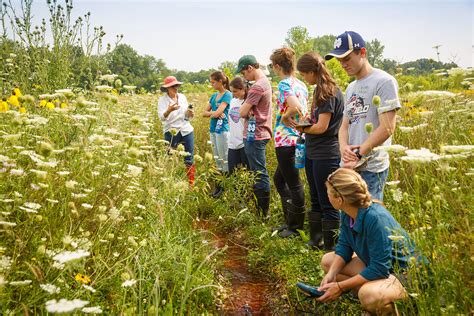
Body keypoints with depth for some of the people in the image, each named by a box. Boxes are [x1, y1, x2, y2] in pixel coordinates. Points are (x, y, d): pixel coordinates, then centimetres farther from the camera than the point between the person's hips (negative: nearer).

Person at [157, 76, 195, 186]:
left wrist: (190, 114, -11)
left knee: (189, 159, 5)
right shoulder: (162, 99, -6)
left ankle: (191, 183, 15)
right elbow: (162, 117, -20)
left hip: (187, 131, 4)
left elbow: (186, 116, 12)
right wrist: (169, 110, -40)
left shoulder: (182, 97, 7)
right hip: (171, 133, -4)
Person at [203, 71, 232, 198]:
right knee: (218, 161, 12)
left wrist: (211, 114, 1)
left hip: (222, 130, -8)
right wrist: (214, 113, -7)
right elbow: (204, 113, 11)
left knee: (224, 160, -2)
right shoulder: (214, 96, 14)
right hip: (213, 130, 8)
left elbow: (218, 112, -19)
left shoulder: (227, 95, -9)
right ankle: (219, 186, 20)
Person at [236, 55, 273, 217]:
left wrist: (247, 109, 4)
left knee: (260, 174, -4)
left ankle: (263, 213, 3)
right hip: (259, 134, 11)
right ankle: (260, 209, 27)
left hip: (254, 136, -11)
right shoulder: (265, 82, 15)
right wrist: (250, 110, -1)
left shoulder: (257, 87, -17)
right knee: (259, 173, 17)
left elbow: (242, 112, -14)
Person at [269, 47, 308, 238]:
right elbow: (305, 110, 13)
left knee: (293, 184, 2)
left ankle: (296, 228, 15)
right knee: (279, 178, 21)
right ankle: (290, 221, 28)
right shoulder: (301, 84, 12)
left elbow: (295, 107, -29)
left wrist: (284, 116, -12)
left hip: (286, 139, -9)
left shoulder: (284, 84, -13)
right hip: (299, 138, 9)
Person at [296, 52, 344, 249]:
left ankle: (330, 247, 13)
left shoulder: (330, 93, -16)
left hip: (326, 156, -10)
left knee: (328, 204, 1)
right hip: (313, 153, 10)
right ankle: (315, 241, 31)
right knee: (316, 201, 18)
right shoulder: (320, 91, 12)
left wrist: (302, 128, -5)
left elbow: (321, 127, -21)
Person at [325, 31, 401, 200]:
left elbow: (387, 128, -14)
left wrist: (358, 155, -12)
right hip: (348, 166, 7)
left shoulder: (384, 81, -7)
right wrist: (344, 148, -7)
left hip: (371, 168, -7)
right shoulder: (351, 88, 17)